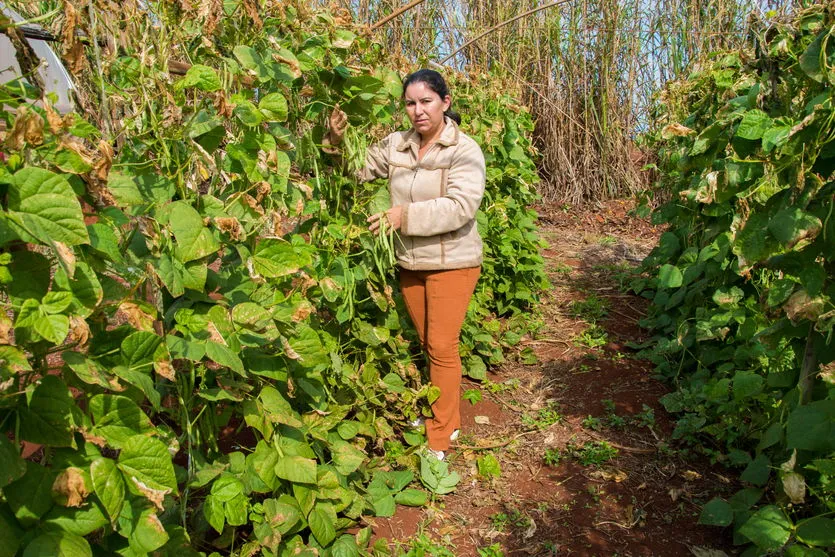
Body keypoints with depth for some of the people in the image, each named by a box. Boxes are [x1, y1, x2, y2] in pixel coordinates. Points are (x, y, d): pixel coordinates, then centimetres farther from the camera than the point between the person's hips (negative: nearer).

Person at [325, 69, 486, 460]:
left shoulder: (464, 150, -13)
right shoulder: (396, 145, 3)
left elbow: (461, 207, -25)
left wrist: (406, 214, -30)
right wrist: (337, 140, -8)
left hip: (451, 263, -6)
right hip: (409, 263, 6)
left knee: (442, 347, -1)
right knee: (427, 343, 17)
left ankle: (439, 439, 14)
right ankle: (448, 418, 38)